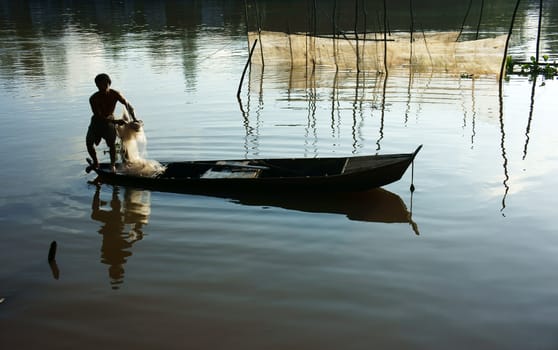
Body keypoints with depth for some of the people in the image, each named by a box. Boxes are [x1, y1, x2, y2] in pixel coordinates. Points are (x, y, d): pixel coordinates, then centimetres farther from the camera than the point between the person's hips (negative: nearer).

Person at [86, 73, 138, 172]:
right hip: (97, 122, 0)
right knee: (89, 142, -16)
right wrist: (115, 121, -36)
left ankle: (113, 165, -2)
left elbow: (128, 105, -5)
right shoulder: (93, 99, -21)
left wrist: (134, 119, -16)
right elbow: (99, 116, -25)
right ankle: (95, 162, 7)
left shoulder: (115, 94, -16)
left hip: (110, 121, 0)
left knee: (112, 142, -19)